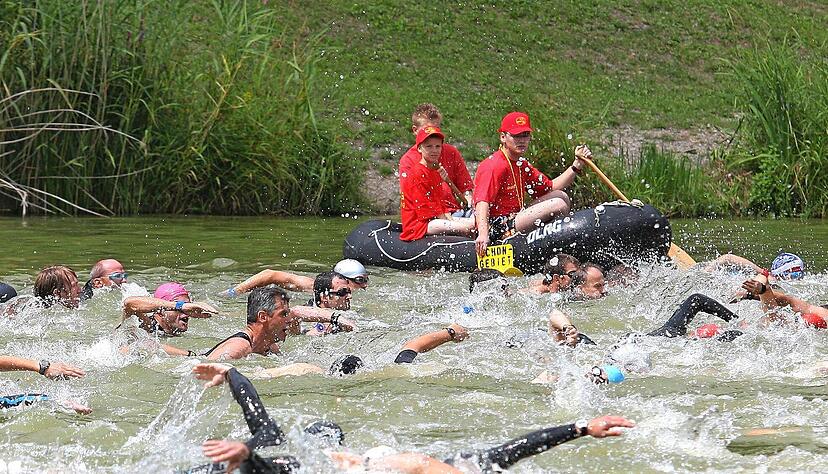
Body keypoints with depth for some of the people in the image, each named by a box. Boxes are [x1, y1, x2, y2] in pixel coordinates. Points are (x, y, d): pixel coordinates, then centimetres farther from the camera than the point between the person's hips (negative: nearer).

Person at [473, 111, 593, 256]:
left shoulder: (522, 166, 16)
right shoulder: (494, 166, -16)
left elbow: (551, 187, 18)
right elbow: (482, 201, -27)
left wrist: (577, 164, 8)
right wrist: (483, 234, -42)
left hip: (512, 220, 11)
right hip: (497, 229, -11)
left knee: (561, 196, 15)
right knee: (558, 205, -16)